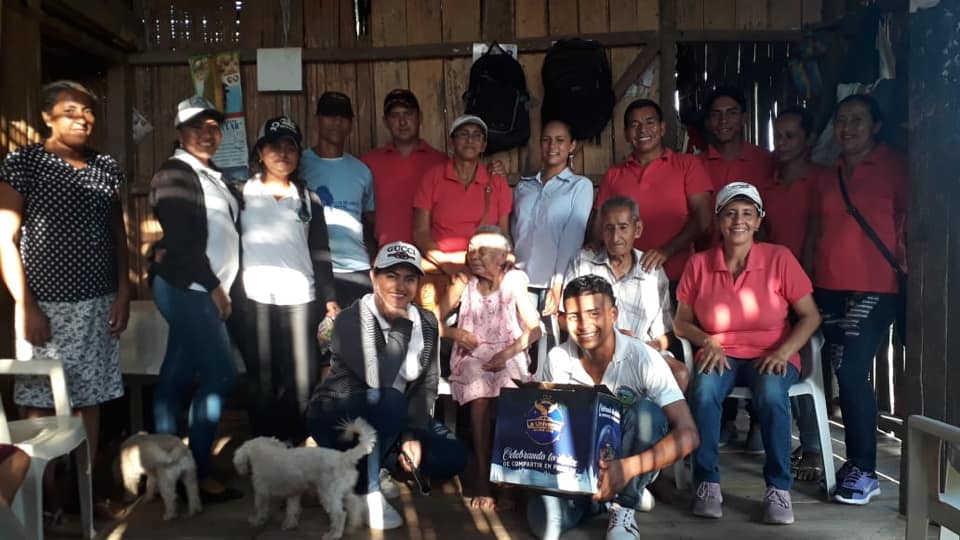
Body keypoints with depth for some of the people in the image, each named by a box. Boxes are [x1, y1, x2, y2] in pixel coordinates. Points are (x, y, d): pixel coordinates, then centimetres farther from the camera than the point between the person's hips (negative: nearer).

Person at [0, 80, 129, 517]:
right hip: (46, 304, -4)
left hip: (99, 303, 4)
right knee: (41, 404, 2)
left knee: (89, 400, 8)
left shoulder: (107, 167, 9)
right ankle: (47, 496, 15)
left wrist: (123, 293, 5)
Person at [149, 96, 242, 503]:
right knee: (220, 374, -10)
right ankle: (198, 473, -1)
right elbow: (182, 238, -17)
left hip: (197, 287, 9)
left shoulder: (212, 176, 18)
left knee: (179, 375, 11)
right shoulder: (174, 173, -9)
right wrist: (213, 285, -15)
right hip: (186, 285, -9)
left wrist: (216, 286, 5)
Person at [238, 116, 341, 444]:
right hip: (255, 298, -1)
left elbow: (320, 253, 12)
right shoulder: (243, 192, 9)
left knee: (304, 382, 0)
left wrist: (329, 297, 6)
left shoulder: (309, 199, 14)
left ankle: (297, 450, 13)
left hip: (300, 298, 2)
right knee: (263, 383, 2)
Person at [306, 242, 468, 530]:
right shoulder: (350, 319, -20)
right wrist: (401, 326, -26)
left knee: (452, 458, -9)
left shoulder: (426, 323, -3)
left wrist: (413, 435, -16)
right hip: (337, 419, -6)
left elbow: (427, 385, -3)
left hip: (393, 419, 6)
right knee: (390, 401, -36)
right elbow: (380, 380, -33)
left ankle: (367, 460, 6)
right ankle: (366, 487, -16)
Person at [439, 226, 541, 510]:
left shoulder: (514, 283, -2)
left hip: (508, 355, 0)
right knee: (480, 393, -31)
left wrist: (507, 353, -17)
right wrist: (454, 333, -16)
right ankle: (483, 480, -26)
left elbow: (534, 329, -4)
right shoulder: (463, 283, 0)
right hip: (471, 356, 0)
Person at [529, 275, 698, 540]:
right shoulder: (557, 359, -10)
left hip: (632, 462, -1)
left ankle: (623, 505, -14)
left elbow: (687, 434, -26)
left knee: (646, 411, -32)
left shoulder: (642, 358, -20)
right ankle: (594, 495, 4)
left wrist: (628, 468, -40)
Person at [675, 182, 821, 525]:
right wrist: (708, 342, -12)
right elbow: (681, 322, 6)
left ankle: (778, 488, -16)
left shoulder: (779, 258, -5)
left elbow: (810, 316, 0)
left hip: (770, 357, -1)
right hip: (720, 356, 1)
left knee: (771, 393, -34)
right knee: (703, 390, -32)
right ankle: (707, 483, -15)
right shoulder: (699, 264, -2)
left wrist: (784, 351, -14)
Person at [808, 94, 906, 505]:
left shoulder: (894, 167, 1)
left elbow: (910, 220, -1)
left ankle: (863, 470, -2)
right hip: (828, 286, 6)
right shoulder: (829, 175, 16)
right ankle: (857, 461, 21)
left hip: (874, 287, -5)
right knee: (850, 375, 10)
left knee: (850, 371, -14)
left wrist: (903, 259, -12)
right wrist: (808, 277, 12)